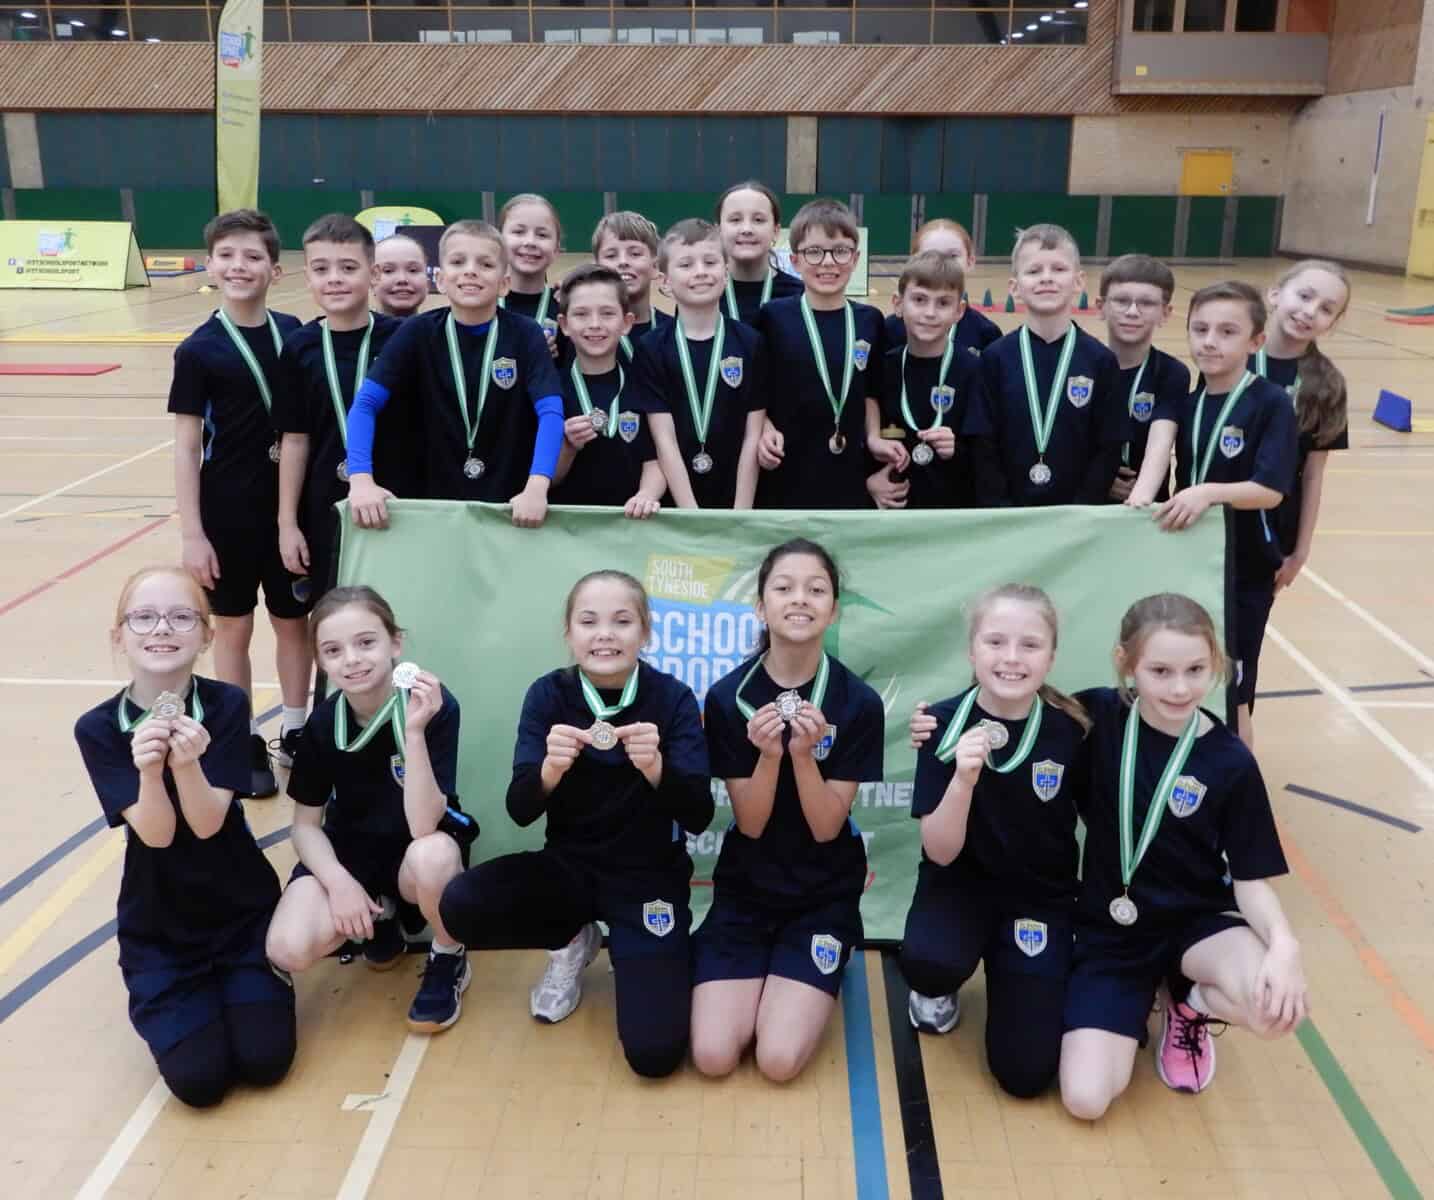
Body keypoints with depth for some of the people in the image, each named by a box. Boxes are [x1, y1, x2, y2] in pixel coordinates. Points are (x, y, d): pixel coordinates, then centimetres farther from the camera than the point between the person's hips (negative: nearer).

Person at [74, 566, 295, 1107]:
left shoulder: (227, 706, -15)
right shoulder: (98, 728, -12)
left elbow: (208, 824, -19)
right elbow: (156, 833, -19)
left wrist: (186, 763, -38)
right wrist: (148, 769, -38)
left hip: (242, 907, 0)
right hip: (158, 924, 0)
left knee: (264, 1059, -9)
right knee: (198, 1078, -10)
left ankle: (234, 980, 21)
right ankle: (164, 999, 21)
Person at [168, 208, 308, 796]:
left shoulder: (295, 335, 0)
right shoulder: (198, 350, -8)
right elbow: (186, 446, -6)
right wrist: (192, 533, -10)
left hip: (292, 505, 2)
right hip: (227, 509, -2)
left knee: (293, 620, 12)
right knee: (233, 626, 9)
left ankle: (295, 733, 27)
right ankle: (244, 744, 22)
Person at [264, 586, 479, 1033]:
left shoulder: (435, 707, -23)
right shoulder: (323, 722, -12)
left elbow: (423, 826, -31)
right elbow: (306, 823, -1)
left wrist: (413, 731, -41)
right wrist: (339, 882, -20)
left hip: (414, 848, -3)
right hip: (347, 848, 3)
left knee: (432, 857, -40)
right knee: (288, 950, -24)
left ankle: (448, 958, -6)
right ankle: (380, 916, 11)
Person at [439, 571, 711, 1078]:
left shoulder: (673, 698, -12)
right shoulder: (549, 694, -8)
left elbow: (698, 818, -17)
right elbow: (519, 811, -13)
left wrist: (655, 767, -37)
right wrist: (551, 767, -35)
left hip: (649, 878, -2)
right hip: (568, 868, 3)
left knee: (654, 1051, -18)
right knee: (459, 906, -25)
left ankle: (631, 955, 16)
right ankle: (572, 941, 6)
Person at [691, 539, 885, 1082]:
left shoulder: (858, 702, -13)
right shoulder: (728, 696, -10)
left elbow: (826, 827, -13)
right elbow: (751, 824, -10)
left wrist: (803, 753, -29)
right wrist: (768, 755, -29)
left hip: (823, 894, -1)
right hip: (745, 888, 1)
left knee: (779, 1061, -14)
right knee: (712, 1057, -12)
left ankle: (813, 978, 16)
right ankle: (760, 974, 18)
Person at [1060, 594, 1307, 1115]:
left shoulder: (1231, 763, -12)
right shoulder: (1097, 716, -12)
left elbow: (1251, 879, -7)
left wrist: (1283, 943, -28)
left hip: (1199, 919, 0)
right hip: (1112, 928, 0)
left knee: (1278, 1007, -33)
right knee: (1086, 1099, -14)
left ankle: (1187, 1003, 4)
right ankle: (1146, 994, 17)